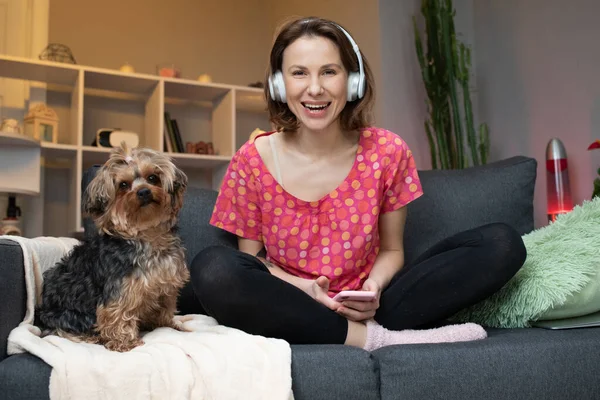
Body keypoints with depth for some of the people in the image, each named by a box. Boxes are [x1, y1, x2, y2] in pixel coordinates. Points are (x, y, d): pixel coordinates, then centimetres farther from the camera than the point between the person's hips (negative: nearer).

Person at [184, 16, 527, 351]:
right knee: (213, 270, -34)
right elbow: (251, 257, 1)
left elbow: (391, 249, 5)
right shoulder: (252, 161, -7)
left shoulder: (388, 152, -5)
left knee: (502, 244, -12)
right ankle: (373, 339, -23)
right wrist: (301, 287, -19)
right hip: (293, 311, -1)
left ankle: (371, 328, -22)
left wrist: (373, 287, -18)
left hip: (364, 308, 2)